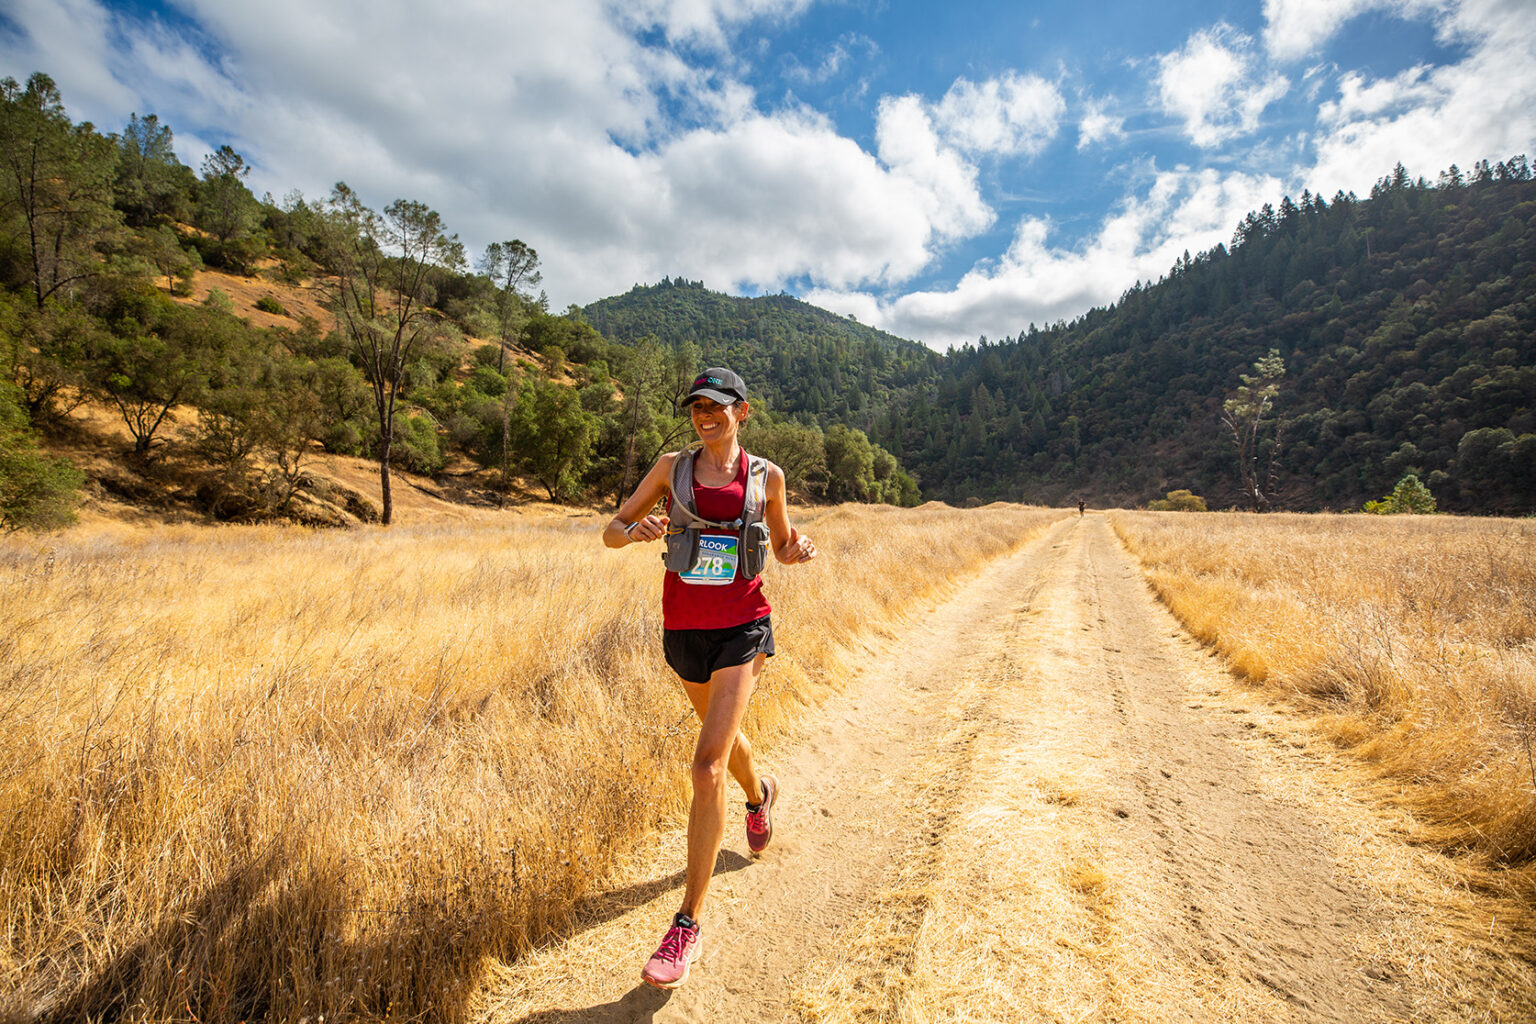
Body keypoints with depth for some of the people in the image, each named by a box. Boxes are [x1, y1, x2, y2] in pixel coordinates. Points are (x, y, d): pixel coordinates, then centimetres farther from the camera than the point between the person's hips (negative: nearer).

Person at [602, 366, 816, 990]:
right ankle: (758, 793, 61)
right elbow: (610, 533, 2)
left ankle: (688, 925, 3)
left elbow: (782, 549, 12)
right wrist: (636, 531, -21)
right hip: (684, 630, 3)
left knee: (707, 766, -12)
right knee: (721, 732, 26)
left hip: (742, 629, -3)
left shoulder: (766, 477, -1)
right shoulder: (672, 467, 1)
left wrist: (800, 551, -12)